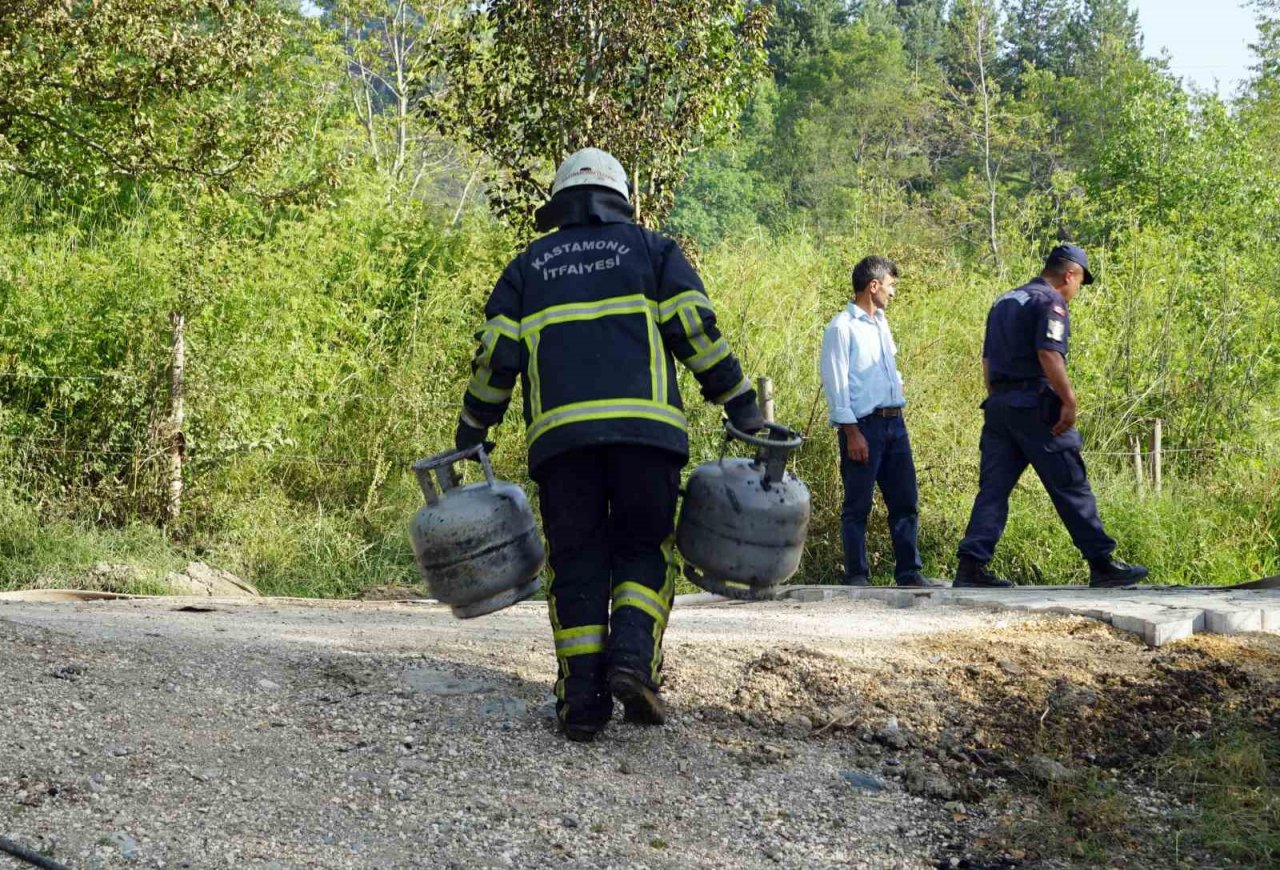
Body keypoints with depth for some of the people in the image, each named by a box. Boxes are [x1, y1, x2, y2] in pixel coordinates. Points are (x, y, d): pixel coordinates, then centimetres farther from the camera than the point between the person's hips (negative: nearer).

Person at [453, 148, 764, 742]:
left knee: (576, 560, 6)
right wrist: (741, 406, 8)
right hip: (644, 426, -1)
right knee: (644, 548, 10)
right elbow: (696, 331, 6)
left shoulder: (528, 266, 21)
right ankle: (633, 655, -13)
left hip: (559, 434, 1)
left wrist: (472, 434, 20)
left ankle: (582, 694, -2)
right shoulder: (651, 250, 17)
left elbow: (496, 356, 13)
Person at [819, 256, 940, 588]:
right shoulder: (842, 327, -8)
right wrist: (851, 433, -16)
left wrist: (898, 413, 17)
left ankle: (909, 572, 11)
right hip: (863, 425, -8)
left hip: (894, 423, 8)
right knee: (857, 507, -1)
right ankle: (856, 576, 3)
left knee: (904, 501, 7)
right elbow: (835, 383, -12)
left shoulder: (880, 323, 17)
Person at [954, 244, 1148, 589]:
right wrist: (1069, 401, -18)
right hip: (1036, 406, -8)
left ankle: (971, 566, -5)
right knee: (1071, 488, -2)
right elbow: (1049, 354, -19)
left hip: (998, 406, 8)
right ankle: (1102, 564, 2)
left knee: (993, 489, 4)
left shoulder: (1004, 302, 21)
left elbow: (988, 362, 22)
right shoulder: (1050, 302, -6)